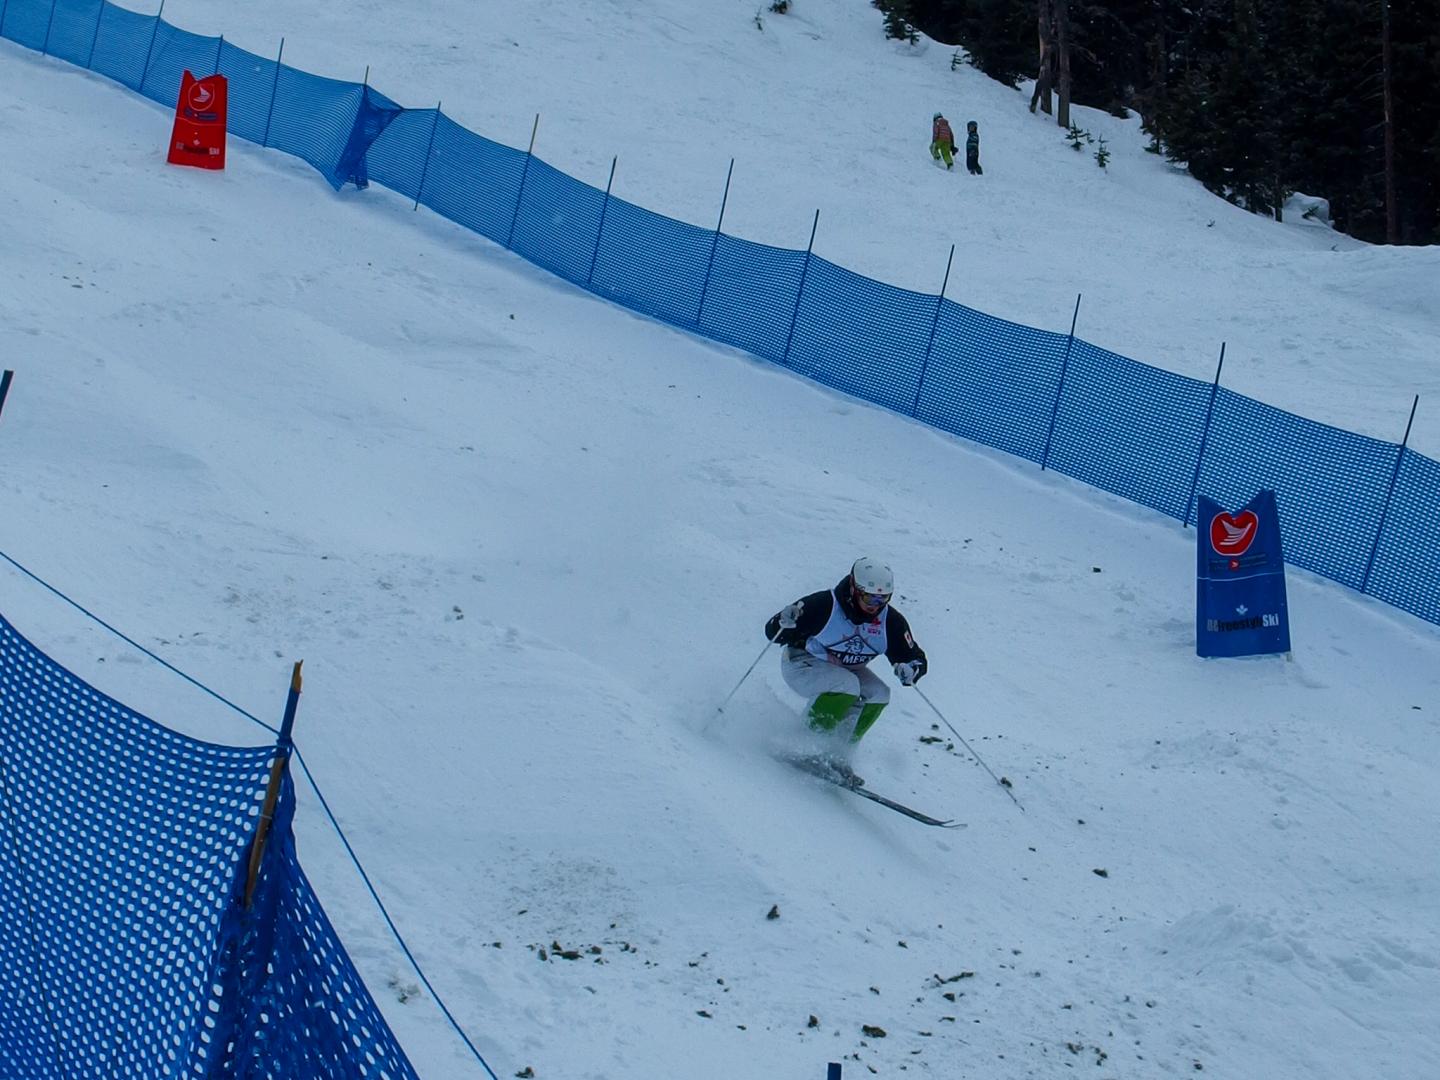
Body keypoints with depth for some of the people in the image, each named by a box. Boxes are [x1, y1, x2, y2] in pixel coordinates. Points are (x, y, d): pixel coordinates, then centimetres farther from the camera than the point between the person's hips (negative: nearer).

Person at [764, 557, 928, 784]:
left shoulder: (890, 621, -14)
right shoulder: (824, 606, -28)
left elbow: (916, 659, -8)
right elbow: (773, 633, -23)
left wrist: (910, 670, -32)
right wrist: (784, 623, -47)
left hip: (845, 670, 6)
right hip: (801, 664, -6)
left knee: (878, 693, -19)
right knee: (848, 685, -32)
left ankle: (838, 757, -13)